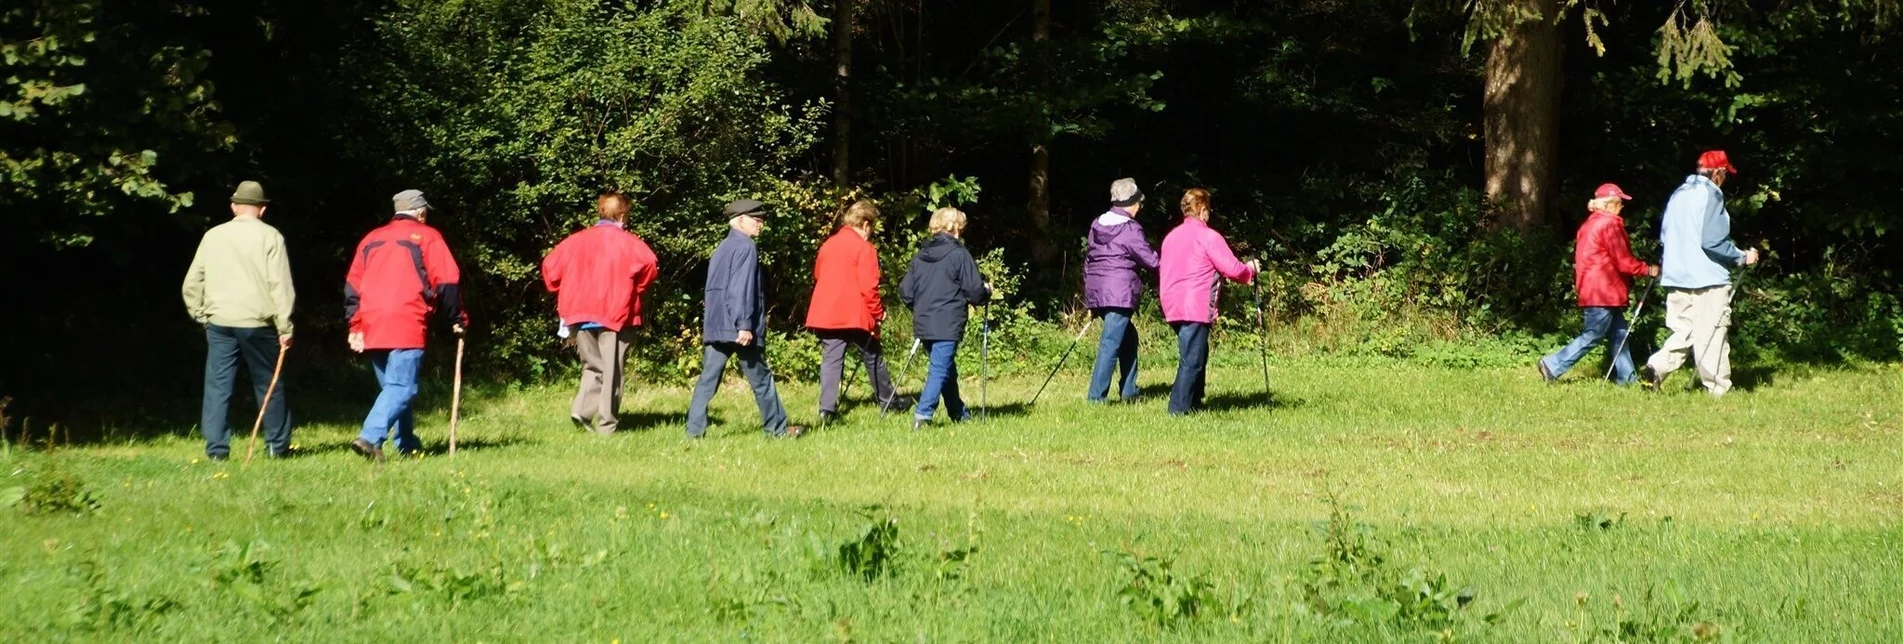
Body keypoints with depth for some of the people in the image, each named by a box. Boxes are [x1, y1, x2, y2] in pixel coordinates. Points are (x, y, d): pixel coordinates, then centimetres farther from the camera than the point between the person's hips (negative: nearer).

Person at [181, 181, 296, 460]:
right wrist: (285, 327, -5)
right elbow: (280, 284, -7)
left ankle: (216, 448, -1)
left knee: (218, 386, 4)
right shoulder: (269, 237, -2)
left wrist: (201, 315, 16)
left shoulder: (213, 236, 6)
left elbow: (192, 283, 7)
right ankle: (277, 445, 17)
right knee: (268, 385, 10)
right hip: (257, 322, -2)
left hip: (219, 322, 2)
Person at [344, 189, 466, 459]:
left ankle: (407, 445, 20)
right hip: (407, 326, -6)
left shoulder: (371, 239, 21)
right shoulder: (427, 237, 5)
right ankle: (371, 437, -28)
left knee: (392, 386, 17)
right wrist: (457, 319, 10)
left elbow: (352, 287, 18)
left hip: (371, 326, 6)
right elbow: (447, 282, 0)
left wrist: (355, 326, 19)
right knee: (401, 387, -10)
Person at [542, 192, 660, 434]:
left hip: (580, 314, 4)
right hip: (616, 313, -4)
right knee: (612, 369, 3)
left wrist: (562, 293, 16)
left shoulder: (579, 240, 9)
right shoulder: (628, 241, -2)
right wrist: (636, 289, -2)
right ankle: (607, 423, 2)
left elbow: (550, 265, 4)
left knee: (593, 366, 15)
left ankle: (581, 409, -6)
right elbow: (648, 263, -19)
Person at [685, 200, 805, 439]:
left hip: (715, 327, 8)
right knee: (761, 379, 4)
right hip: (737, 327, -8)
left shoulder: (722, 248, 16)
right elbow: (742, 289, -19)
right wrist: (745, 325, -21)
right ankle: (778, 428, 13)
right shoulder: (746, 247, -11)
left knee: (708, 380, 3)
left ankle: (695, 430, -4)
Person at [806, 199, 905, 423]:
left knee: (831, 360, 1)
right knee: (873, 358, 11)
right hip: (854, 315, -5)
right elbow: (868, 287, -14)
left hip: (825, 313, 5)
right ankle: (888, 401, 23)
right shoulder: (864, 248, -8)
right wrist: (878, 313, -3)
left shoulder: (828, 245, 13)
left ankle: (827, 409, -11)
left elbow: (817, 277, 20)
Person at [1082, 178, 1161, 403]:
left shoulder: (1097, 225, 13)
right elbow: (1151, 260, -8)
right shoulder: (1130, 229, -10)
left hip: (1096, 291, 8)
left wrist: (1090, 300, 24)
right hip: (1119, 293, -8)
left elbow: (1087, 260, 18)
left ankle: (1128, 391, 22)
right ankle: (1096, 397, -13)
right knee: (1111, 343, -8)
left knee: (1128, 338, 20)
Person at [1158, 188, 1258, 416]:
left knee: (1197, 355, 19)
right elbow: (1233, 269, -10)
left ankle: (1194, 403, 22)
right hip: (1196, 309, -8)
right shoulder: (1209, 237, -8)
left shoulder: (1171, 237, 15)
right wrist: (1251, 269, 11)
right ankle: (1178, 409, -11)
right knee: (1192, 360, -7)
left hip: (1173, 306, 8)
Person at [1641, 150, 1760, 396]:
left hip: (1676, 278, 7)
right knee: (1711, 337, -1)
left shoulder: (1678, 194, 15)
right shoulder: (1710, 194, -10)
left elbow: (1664, 237, 19)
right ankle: (1719, 390, 3)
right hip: (1708, 279, -7)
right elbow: (1712, 241, -17)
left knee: (1683, 334, 11)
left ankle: (1655, 369, -8)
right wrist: (1742, 257, -6)